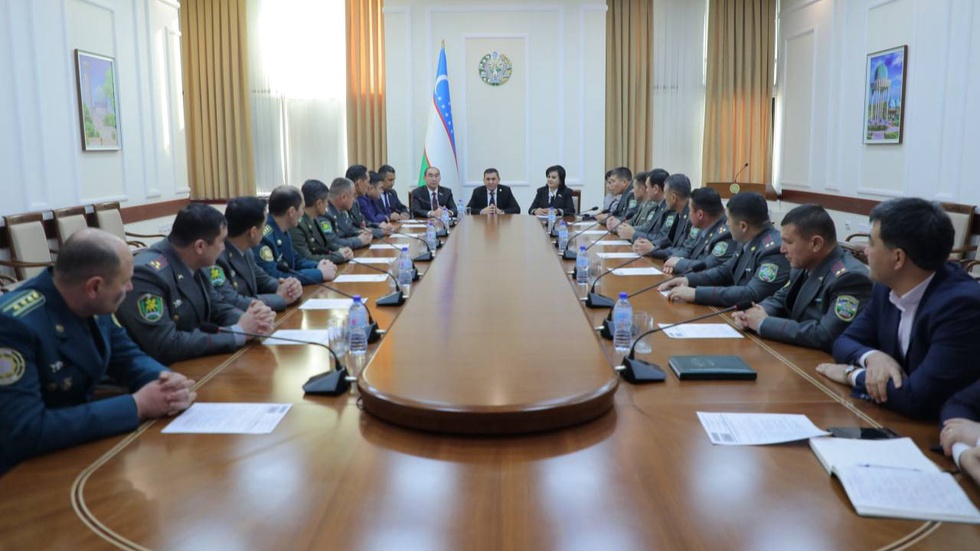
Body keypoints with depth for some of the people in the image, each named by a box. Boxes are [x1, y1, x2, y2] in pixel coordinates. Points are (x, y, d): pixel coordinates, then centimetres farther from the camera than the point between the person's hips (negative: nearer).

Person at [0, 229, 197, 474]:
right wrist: (137, 406, -29)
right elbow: (23, 432, -32)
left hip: (81, 447, 7)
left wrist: (168, 381, -16)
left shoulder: (92, 305, -6)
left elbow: (127, 358, 7)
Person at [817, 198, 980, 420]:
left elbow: (919, 399, -29)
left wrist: (853, 374, -14)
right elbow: (845, 342, 6)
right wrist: (872, 357, -15)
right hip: (896, 422, 6)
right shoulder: (888, 286, -2)